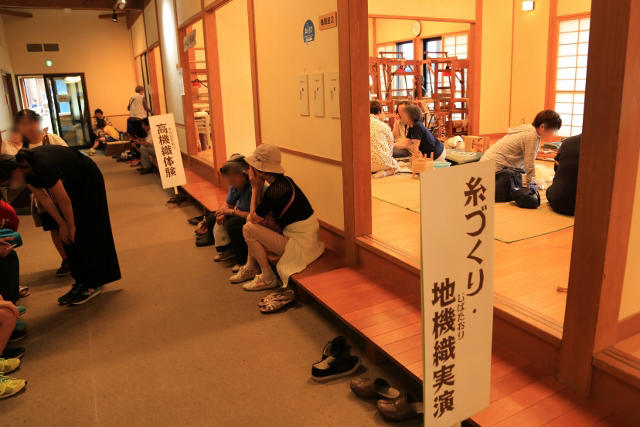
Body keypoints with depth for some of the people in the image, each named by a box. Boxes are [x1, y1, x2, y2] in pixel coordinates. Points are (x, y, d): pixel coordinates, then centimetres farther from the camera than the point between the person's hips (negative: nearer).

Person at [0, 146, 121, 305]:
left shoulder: (43, 166, -37)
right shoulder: (25, 168, -12)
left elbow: (64, 201, -27)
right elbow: (44, 198, -5)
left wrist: (71, 227, -13)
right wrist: (63, 226, -6)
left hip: (88, 182, -8)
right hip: (70, 183, 8)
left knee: (81, 235, -6)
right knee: (68, 237, 5)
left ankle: (92, 285, 2)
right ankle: (82, 282, 12)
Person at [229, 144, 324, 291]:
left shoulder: (276, 191, -25)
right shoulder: (284, 181, 4)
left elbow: (254, 218, -11)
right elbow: (258, 214, 11)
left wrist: (255, 188, -6)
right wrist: (258, 187, -2)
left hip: (300, 246, -10)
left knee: (248, 229, -10)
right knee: (251, 219, 12)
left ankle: (268, 278, 1)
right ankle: (250, 268, 23)